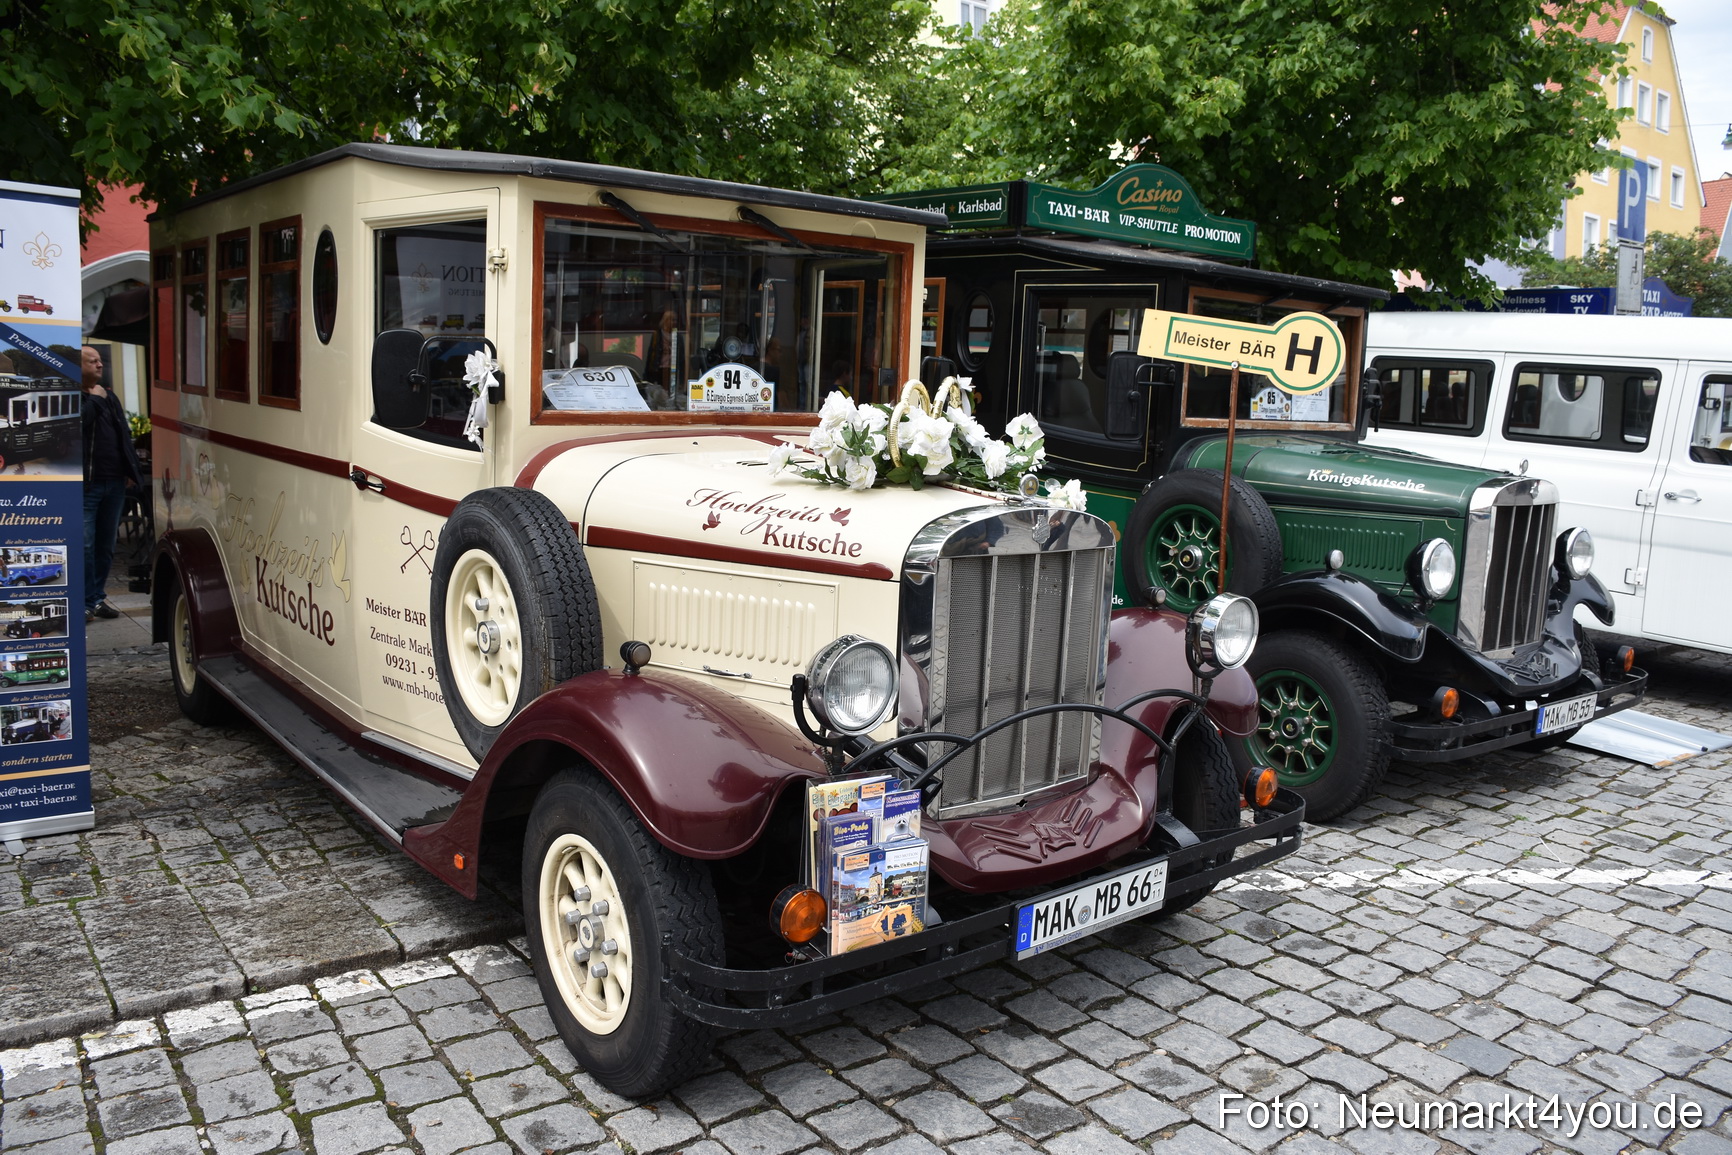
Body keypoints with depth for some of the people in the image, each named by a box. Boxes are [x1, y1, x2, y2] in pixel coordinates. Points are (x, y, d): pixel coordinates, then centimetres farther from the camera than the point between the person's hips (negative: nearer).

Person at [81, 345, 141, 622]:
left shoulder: (110, 398, 19)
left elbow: (124, 436, 21)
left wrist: (131, 472, 16)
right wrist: (94, 399, -10)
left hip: (114, 482, 6)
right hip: (87, 483, -6)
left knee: (106, 545, 10)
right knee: (86, 545, -7)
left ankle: (98, 597, 18)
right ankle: (86, 602, -1)